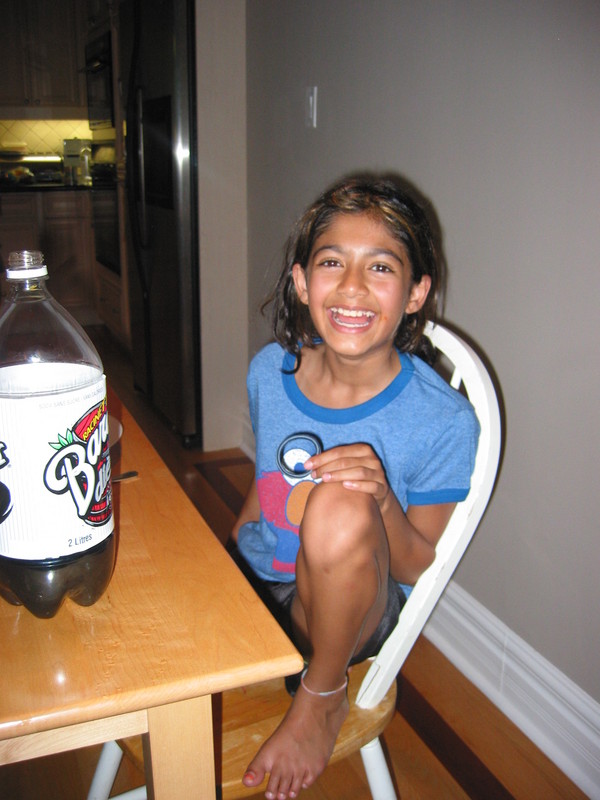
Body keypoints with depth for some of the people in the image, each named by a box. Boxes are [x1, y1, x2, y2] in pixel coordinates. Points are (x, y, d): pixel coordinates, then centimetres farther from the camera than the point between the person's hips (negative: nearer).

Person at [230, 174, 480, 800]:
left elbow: (418, 567, -13)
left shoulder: (443, 421, -22)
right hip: (253, 582, 4)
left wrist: (381, 500, -33)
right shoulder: (270, 372, -8)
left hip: (351, 612, -4)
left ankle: (322, 697, -9)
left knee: (340, 507, -36)